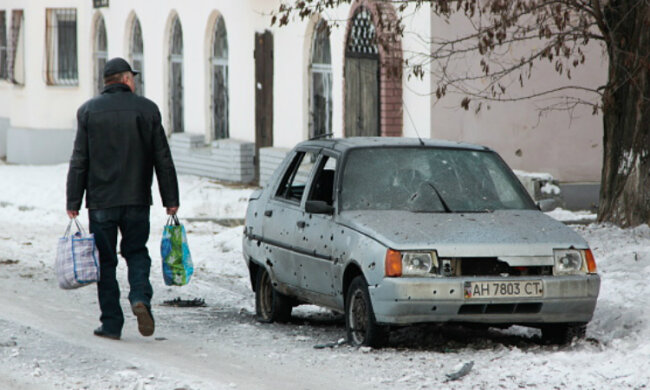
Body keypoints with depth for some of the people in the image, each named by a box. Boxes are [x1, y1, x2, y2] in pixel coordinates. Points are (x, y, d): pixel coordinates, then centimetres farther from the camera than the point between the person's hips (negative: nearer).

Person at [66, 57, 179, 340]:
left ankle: (111, 324, 4)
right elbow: (163, 160, 2)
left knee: (105, 261, 6)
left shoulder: (89, 111, -1)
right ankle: (140, 297, -11)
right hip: (137, 200, 1)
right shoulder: (147, 110, 1)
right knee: (137, 253, 14)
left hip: (101, 200, -1)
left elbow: (79, 161, -3)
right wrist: (171, 200, 8)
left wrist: (73, 202, 0)